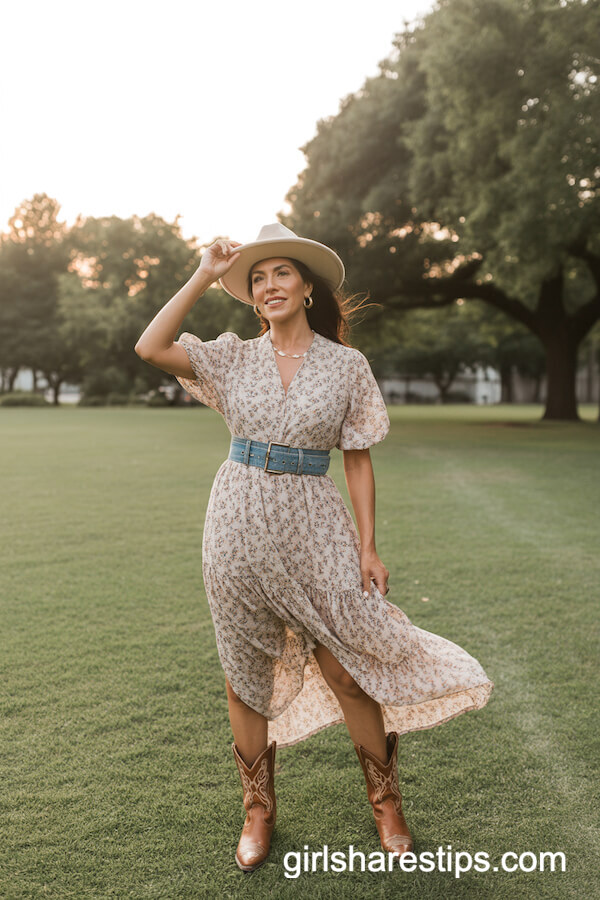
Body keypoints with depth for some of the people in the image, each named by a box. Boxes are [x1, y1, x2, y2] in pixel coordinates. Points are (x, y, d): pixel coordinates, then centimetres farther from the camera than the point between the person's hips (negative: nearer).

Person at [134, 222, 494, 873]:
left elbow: (358, 459, 3)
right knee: (246, 673, 11)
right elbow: (150, 348, -9)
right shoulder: (234, 358, 4)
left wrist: (367, 545, -2)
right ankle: (258, 810, 30)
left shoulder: (347, 365, 2)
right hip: (239, 520, 2)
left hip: (312, 525, -1)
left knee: (346, 670, 2)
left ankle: (386, 802, 26)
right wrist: (203, 277, -6)